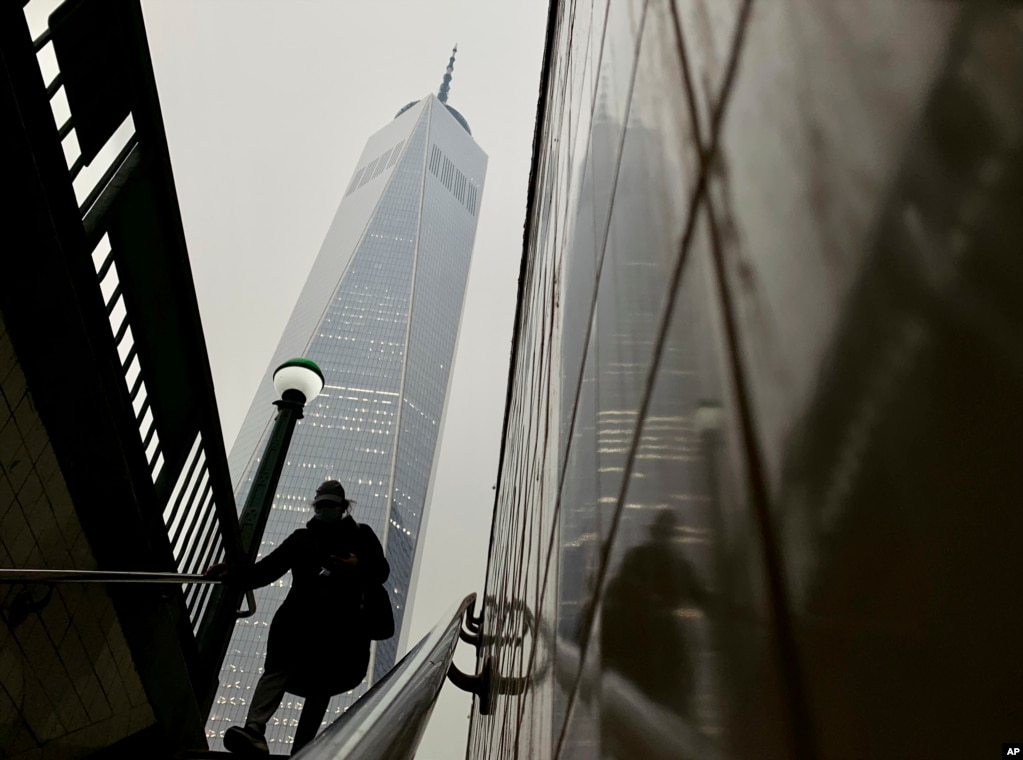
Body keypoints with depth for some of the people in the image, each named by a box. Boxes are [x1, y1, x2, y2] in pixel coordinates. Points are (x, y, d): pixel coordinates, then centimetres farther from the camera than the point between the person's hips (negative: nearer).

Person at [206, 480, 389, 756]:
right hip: (300, 614, 0)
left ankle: (299, 751, 0)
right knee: (278, 666, -22)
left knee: (321, 684, -2)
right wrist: (234, 574, -5)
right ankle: (254, 731, -40)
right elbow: (267, 569, 11)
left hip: (341, 622, 0)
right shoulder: (302, 538, 21)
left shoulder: (361, 535, 18)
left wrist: (359, 566, -11)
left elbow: (381, 571, 10)